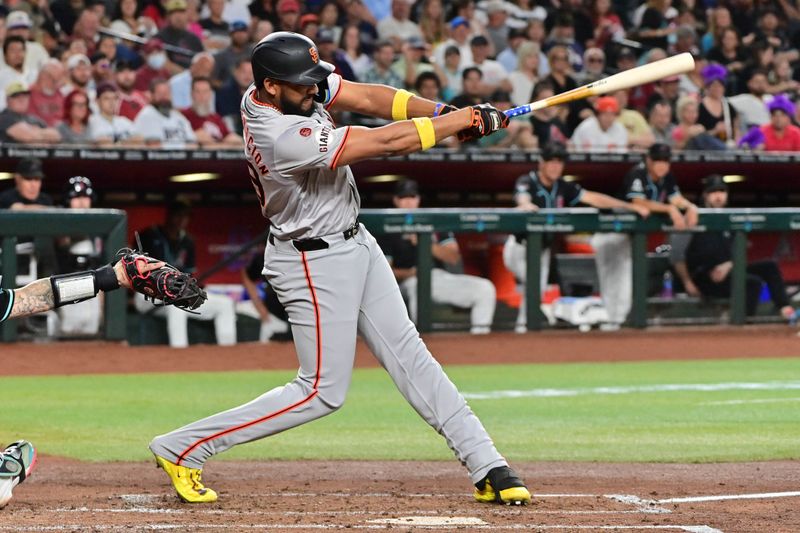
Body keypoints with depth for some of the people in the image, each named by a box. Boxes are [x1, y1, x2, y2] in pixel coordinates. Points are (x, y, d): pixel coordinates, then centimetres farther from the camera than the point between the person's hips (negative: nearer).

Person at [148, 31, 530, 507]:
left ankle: (487, 467, 10)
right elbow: (391, 142, -30)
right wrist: (466, 121, -22)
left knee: (408, 354, 8)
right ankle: (182, 448, 4)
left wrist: (445, 112, -21)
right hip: (314, 262, -9)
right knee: (324, 391, -1)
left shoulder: (291, 88, -9)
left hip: (355, 243, 9)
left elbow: (368, 98, -8)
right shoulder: (287, 140, -33)